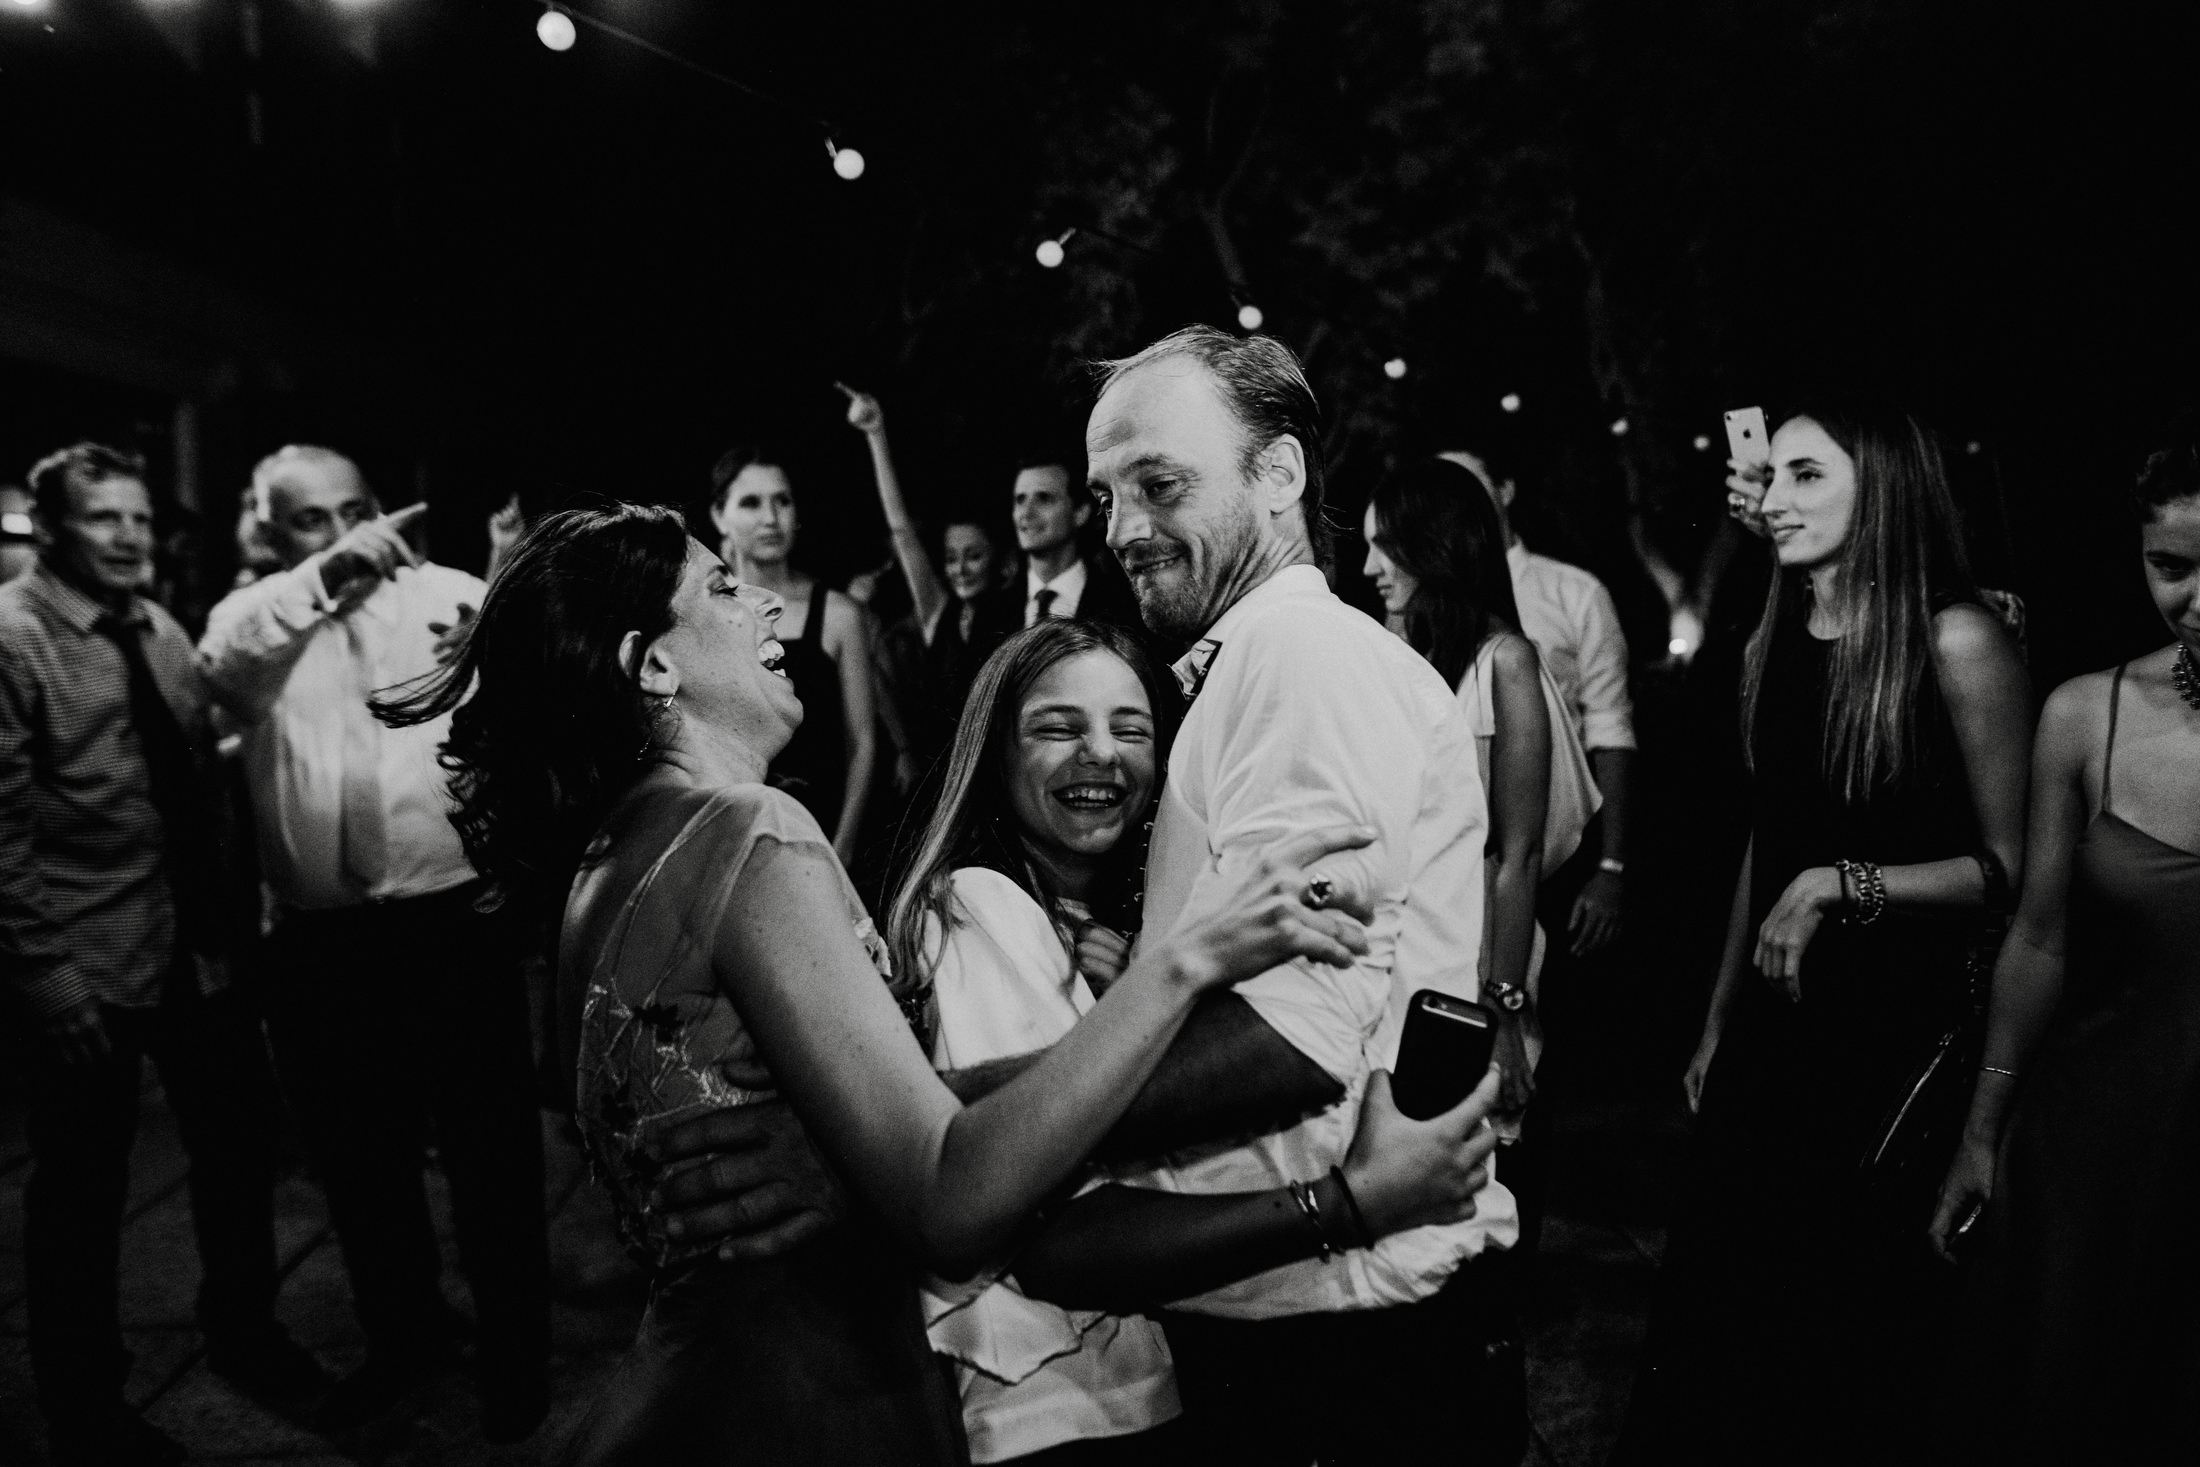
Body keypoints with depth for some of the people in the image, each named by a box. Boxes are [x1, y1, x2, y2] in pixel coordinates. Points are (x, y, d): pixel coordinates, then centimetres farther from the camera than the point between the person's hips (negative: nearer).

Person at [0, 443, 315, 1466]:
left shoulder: (162, 632, 8)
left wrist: (226, 917, 6)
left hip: (198, 946, 6)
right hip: (86, 968, -6)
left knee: (240, 1134, 17)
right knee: (83, 1185, 8)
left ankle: (240, 1329, 40)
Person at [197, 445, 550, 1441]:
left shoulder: (453, 595, 0)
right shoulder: (254, 620, 6)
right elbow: (225, 663, -17)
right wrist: (327, 575, -31)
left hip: (454, 919, -3)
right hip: (319, 941, 4)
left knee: (490, 1144, 7)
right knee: (358, 1154, 19)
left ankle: (515, 1351, 27)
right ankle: (404, 1332, 41)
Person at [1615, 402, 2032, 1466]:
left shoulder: (1956, 641, -12)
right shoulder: (1773, 646, 4)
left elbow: (2011, 867, -10)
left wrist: (1844, 885, -21)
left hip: (1899, 1029, -5)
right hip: (1771, 1027, 5)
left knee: (1859, 1326, 12)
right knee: (1719, 1293, 13)